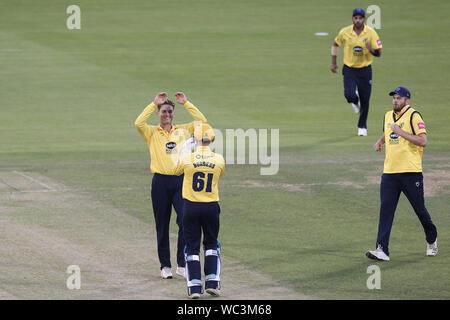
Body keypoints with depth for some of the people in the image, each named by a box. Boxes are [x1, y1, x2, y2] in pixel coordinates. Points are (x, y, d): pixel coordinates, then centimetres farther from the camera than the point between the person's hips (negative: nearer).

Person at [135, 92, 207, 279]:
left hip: (180, 180, 1)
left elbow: (201, 121, 1)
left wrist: (186, 103, -1)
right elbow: (138, 123, -13)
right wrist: (154, 104, -10)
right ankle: (165, 265, 14)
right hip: (160, 182, -1)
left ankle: (182, 264, -5)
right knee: (162, 226, 5)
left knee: (185, 221, -12)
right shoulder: (152, 133, 6)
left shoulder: (182, 131, 12)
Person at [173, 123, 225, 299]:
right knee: (211, 244, 17)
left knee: (192, 247, 7)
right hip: (211, 208, 1)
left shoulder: (187, 158, -10)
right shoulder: (219, 160, -7)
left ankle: (195, 286, 2)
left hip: (191, 207, -1)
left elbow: (176, 171, 10)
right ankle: (212, 283, 11)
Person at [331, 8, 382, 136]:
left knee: (365, 100, 4)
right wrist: (333, 63, 11)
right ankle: (355, 101, 22)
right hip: (349, 69, 0)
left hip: (365, 69, 0)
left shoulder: (371, 33, -10)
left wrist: (371, 50, -30)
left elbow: (379, 53, -7)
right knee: (349, 95, -18)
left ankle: (362, 127, 25)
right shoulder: (345, 32, -6)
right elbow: (335, 44, 13)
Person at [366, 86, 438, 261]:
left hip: (411, 172, -5)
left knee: (419, 209, 6)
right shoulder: (388, 116, 15)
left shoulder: (413, 116, -7)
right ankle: (382, 250, -12)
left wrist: (401, 132, -18)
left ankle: (432, 240, 31)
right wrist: (380, 141, 15)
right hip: (389, 172, 5)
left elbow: (423, 141, -16)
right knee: (386, 209, -7)